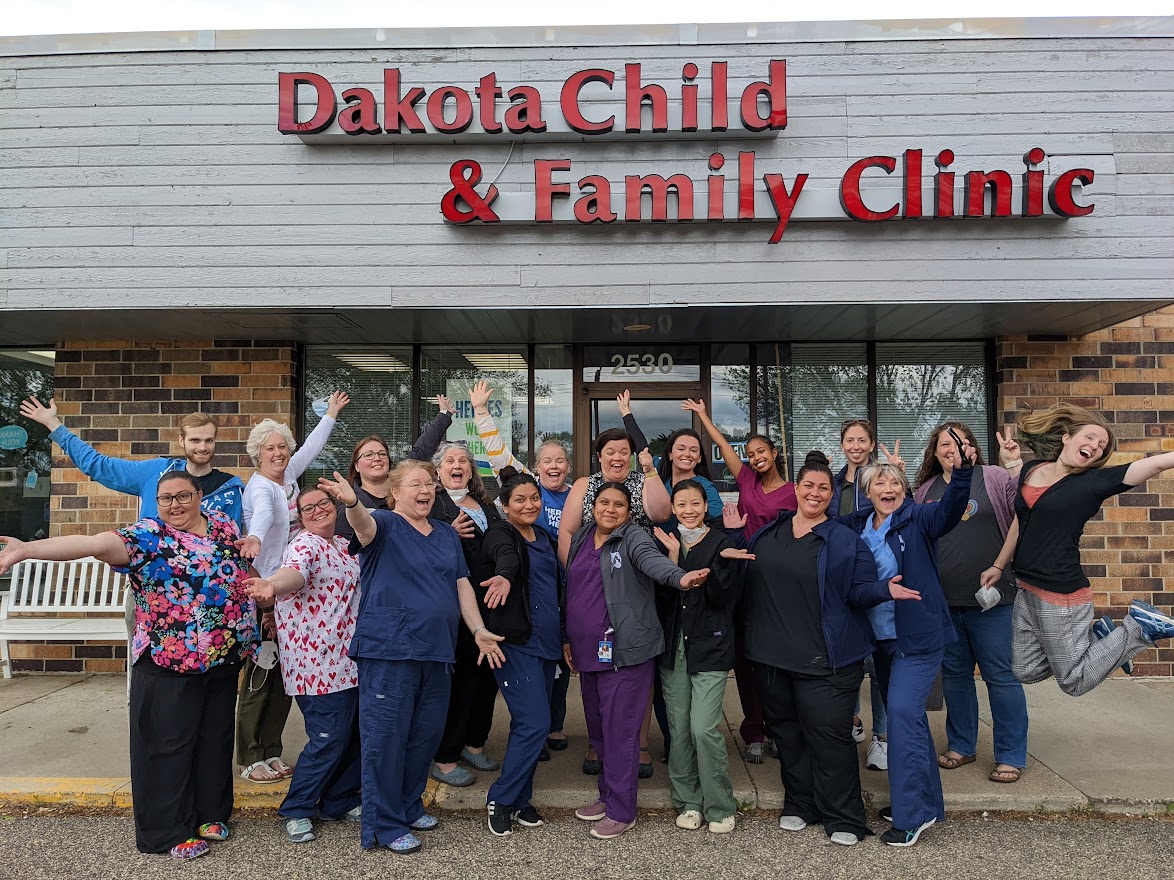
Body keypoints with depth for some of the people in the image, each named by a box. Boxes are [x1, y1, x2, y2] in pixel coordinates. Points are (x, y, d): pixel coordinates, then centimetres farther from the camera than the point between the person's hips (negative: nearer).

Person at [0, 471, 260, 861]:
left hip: (225, 660, 5)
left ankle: (210, 813, 31)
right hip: (169, 664, -5)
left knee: (216, 738, 14)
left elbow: (242, 571, 24)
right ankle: (169, 832, 19)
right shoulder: (148, 536, -11)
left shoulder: (223, 525, 6)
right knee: (168, 744, 3)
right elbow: (95, 543, -27)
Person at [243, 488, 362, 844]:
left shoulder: (344, 546, 13)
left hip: (349, 659, 8)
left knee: (356, 734, 12)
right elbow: (294, 573, -37)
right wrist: (270, 585, -57)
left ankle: (340, 801, 29)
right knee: (330, 738, -5)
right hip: (318, 663, -8)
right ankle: (296, 811, 14)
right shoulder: (304, 545, -13)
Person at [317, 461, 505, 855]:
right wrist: (351, 503, -50)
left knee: (426, 735, 15)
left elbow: (462, 585, 14)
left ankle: (409, 807, 33)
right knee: (386, 737, 0)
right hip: (388, 650, -6)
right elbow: (365, 524, -28)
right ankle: (384, 825, 13)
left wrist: (479, 630, 6)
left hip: (436, 652, 6)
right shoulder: (385, 525, -4)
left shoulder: (447, 534, 15)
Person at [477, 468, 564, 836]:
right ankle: (501, 799, 6)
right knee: (535, 724, -11)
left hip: (546, 643, 7)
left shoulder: (545, 539, 15)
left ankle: (519, 798, 25)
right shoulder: (500, 534, -7)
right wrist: (505, 577, -54)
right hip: (515, 643, -7)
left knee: (528, 725, 11)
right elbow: (507, 558, -32)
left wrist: (563, 638, 20)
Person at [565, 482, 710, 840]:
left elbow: (652, 559, -30)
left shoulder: (632, 537, -8)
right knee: (598, 729, 17)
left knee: (620, 730, -2)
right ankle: (608, 795, 35)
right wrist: (568, 638, 20)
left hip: (625, 652, -7)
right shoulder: (582, 539, 12)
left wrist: (680, 578, -51)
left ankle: (621, 811, 12)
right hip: (589, 652, 7)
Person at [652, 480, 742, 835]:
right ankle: (688, 802, 23)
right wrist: (673, 556, -13)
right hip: (673, 648, 4)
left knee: (704, 729, -10)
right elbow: (662, 597, -2)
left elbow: (724, 596, -11)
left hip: (709, 647, -3)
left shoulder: (721, 543, -3)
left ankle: (720, 807, 8)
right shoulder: (666, 542, 7)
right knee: (679, 729, 7)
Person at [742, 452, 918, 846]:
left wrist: (884, 589, -22)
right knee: (787, 732, 14)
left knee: (828, 735, -2)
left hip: (823, 660, -4)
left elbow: (859, 592, -3)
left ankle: (843, 818, 13)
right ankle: (799, 804, 31)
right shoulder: (767, 533, 9)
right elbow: (749, 580, 19)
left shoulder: (846, 541, -2)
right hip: (771, 654, 4)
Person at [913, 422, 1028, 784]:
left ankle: (1011, 755, 17)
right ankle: (961, 745, 30)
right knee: (954, 674, 15)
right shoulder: (926, 490, 11)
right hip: (943, 603, 5)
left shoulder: (996, 479, -2)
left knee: (1002, 676, 3)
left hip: (992, 599, -4)